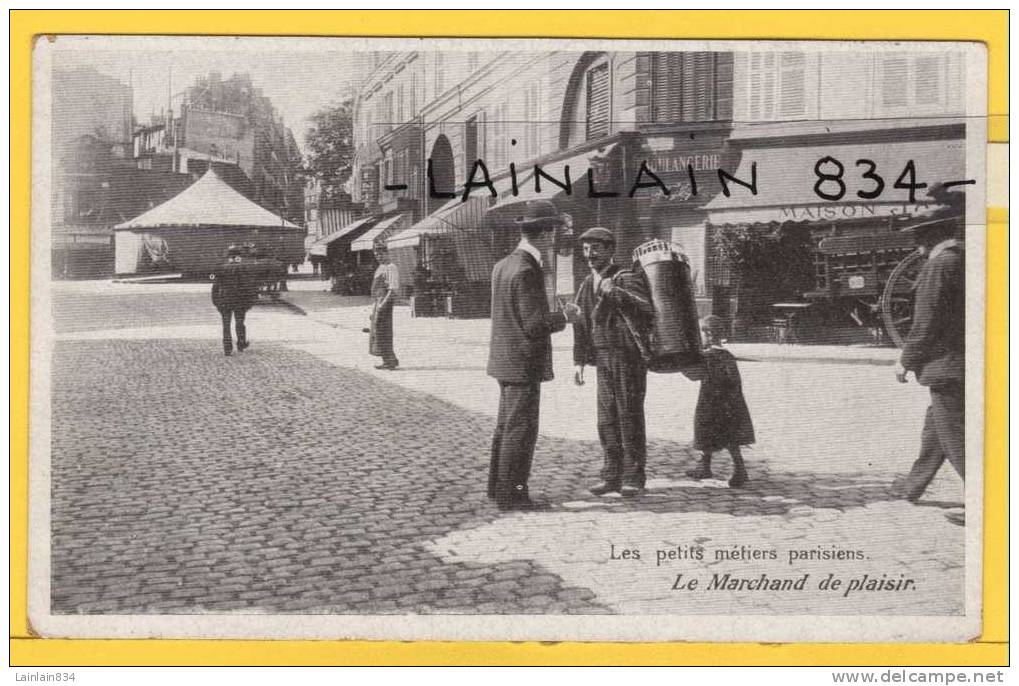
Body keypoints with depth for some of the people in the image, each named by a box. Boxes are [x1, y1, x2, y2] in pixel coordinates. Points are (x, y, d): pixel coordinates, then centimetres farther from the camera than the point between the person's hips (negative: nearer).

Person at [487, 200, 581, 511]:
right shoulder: (526, 271, -21)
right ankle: (510, 494, 6)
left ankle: (498, 486, 28)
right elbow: (535, 325, -23)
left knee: (506, 425, 19)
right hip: (524, 363, -10)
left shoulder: (503, 265, 8)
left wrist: (556, 315, 15)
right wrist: (565, 317, -7)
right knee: (521, 430, -1)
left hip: (505, 360, 10)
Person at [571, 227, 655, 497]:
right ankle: (612, 476, 14)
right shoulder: (587, 285, 13)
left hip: (628, 356, -6)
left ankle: (633, 477, 6)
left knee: (630, 416, -2)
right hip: (603, 358, 6)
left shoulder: (627, 278, -8)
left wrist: (617, 294, -31)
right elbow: (581, 325, 17)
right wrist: (579, 361, 13)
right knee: (607, 418, 7)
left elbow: (646, 313, -21)